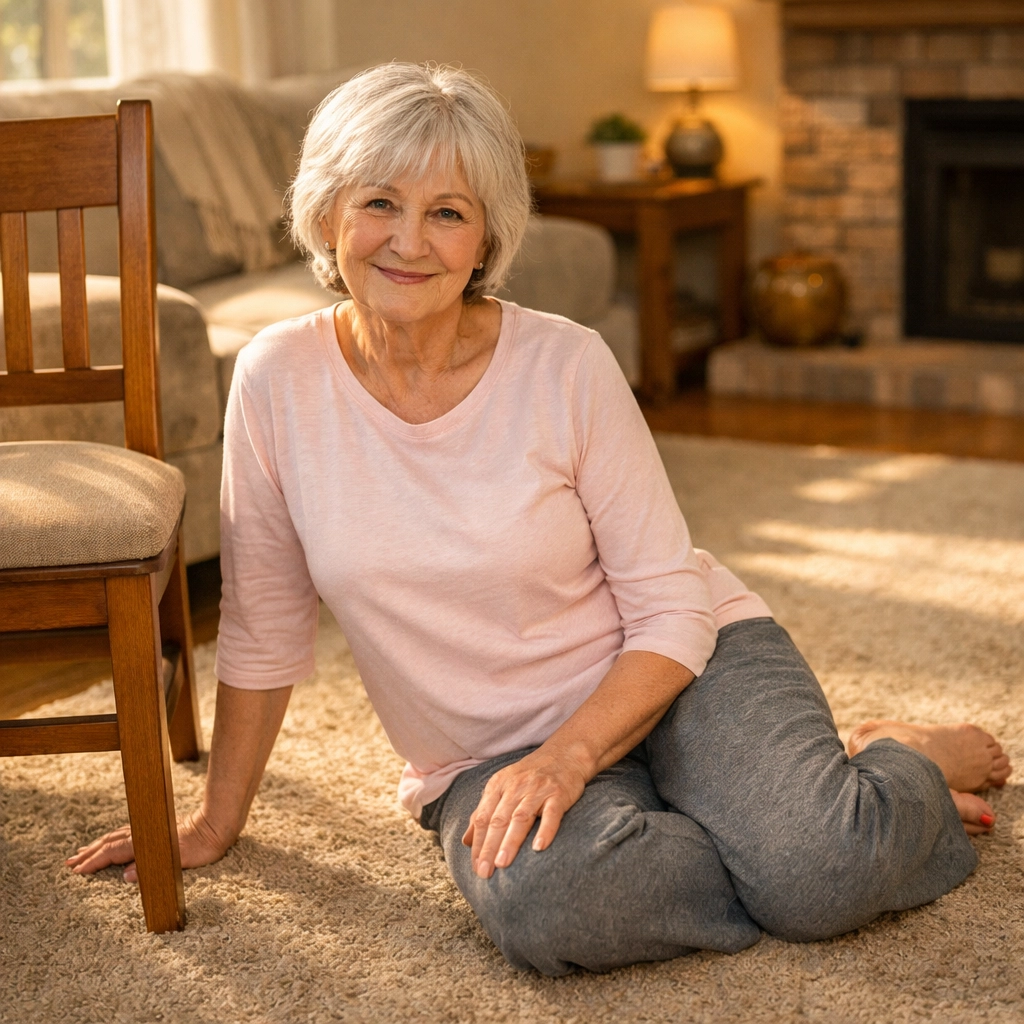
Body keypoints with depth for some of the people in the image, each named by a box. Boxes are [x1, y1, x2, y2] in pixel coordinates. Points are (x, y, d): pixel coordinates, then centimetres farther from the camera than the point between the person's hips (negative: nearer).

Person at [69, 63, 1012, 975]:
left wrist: (567, 755, -22)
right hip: (490, 755, 2)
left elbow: (674, 610, -9)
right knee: (540, 907, -33)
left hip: (681, 672, -1)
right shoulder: (280, 380, -9)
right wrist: (217, 823, 7)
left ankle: (901, 761, 9)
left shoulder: (567, 365, -12)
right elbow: (262, 630, 2)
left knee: (825, 871, -28)